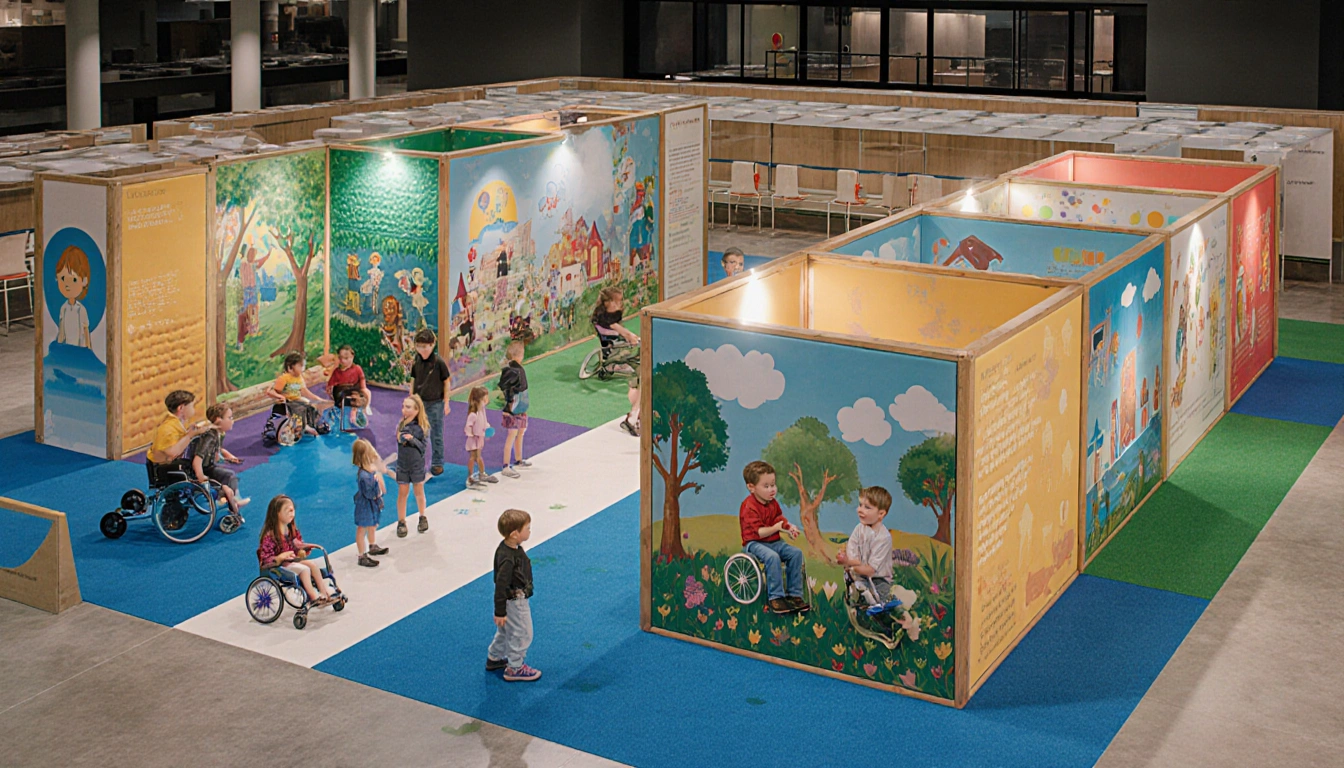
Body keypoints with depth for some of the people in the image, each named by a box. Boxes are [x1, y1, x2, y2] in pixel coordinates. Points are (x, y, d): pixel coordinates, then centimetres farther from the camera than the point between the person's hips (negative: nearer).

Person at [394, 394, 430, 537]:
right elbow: (400, 441, -14)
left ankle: (422, 518, 34)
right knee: (402, 493, 7)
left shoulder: (422, 427, -11)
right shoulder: (401, 425, -8)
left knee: (419, 491, 14)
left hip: (417, 465, 0)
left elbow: (423, 446, -11)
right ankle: (401, 522, 19)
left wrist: (412, 439, -27)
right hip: (402, 465, 1)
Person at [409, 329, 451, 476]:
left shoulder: (438, 362, -13)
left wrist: (446, 402, -4)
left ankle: (437, 463, 15)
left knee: (436, 435, 5)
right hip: (419, 402, 4)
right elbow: (413, 381, 9)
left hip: (435, 403, -4)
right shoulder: (416, 361, -2)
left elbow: (447, 382, -6)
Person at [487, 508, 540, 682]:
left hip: (516, 599, 10)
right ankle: (515, 669, 22)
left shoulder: (511, 547, -5)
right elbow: (501, 585, -29)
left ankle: (494, 658, 44)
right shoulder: (508, 558, -34)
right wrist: (500, 612, -22)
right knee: (522, 634, 7)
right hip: (514, 602, -10)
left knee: (505, 631, 26)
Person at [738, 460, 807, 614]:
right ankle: (776, 597, -27)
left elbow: (779, 518, 19)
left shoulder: (772, 503, 8)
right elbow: (759, 532, -24)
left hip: (773, 541, 8)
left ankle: (795, 594, -5)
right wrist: (775, 528, -34)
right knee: (772, 556, -35)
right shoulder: (749, 507, -18)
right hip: (754, 543, -8)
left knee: (796, 553, -11)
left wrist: (788, 527, -2)